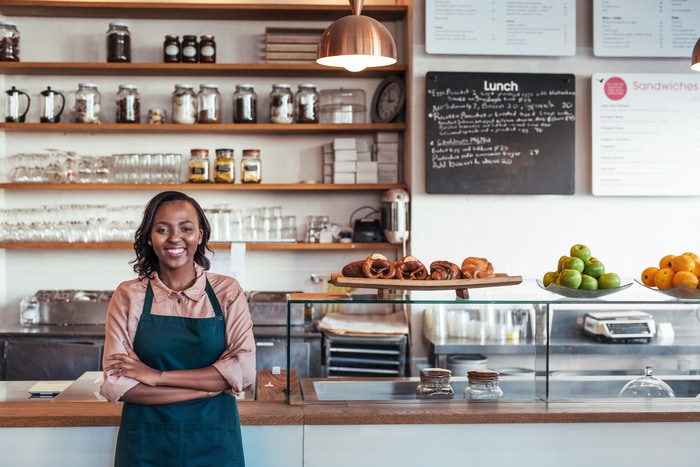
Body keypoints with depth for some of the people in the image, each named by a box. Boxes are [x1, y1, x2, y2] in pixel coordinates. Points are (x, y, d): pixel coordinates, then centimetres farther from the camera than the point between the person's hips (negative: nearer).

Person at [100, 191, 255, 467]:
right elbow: (116, 385, -10)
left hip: (214, 444, 1)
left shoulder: (228, 292, -2)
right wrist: (209, 386, -16)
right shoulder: (128, 296, -3)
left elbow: (243, 370, -12)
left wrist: (158, 376, -17)